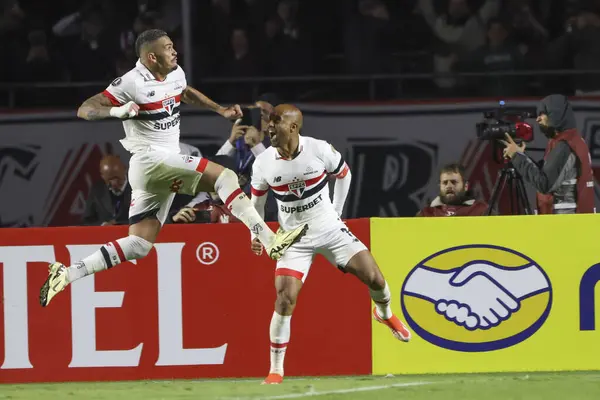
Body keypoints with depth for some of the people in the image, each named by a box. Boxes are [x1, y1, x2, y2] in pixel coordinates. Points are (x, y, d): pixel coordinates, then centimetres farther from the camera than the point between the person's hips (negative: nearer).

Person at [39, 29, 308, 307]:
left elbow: (187, 93, 36)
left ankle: (66, 274, 5)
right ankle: (271, 242, -25)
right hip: (151, 160, -9)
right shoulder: (132, 83, -13)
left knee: (139, 245, 6)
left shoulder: (175, 74, 10)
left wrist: (222, 110, 28)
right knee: (225, 177, -19)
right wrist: (117, 111, -31)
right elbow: (85, 110, -13)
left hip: (167, 165, 9)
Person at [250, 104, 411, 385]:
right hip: (295, 240, 0)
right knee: (285, 299, -15)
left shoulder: (320, 150, -16)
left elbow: (344, 174, 5)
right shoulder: (263, 164, -13)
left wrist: (336, 211, 8)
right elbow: (257, 197, 8)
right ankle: (276, 370, -6)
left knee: (374, 278, -3)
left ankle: (384, 314, 34)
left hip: (331, 230, 1)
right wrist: (256, 233, 11)